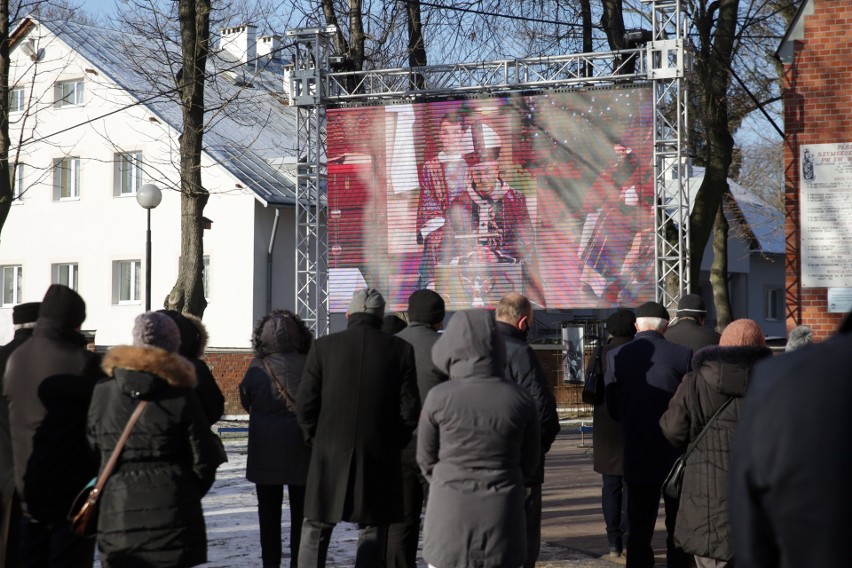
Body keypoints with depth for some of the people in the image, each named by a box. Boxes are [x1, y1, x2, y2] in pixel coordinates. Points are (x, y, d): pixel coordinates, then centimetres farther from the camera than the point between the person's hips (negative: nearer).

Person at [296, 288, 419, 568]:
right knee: (372, 531, 10)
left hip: (330, 453, 0)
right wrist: (393, 443, 11)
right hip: (379, 456, 0)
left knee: (315, 529, 12)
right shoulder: (401, 349, -2)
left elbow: (305, 404, -3)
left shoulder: (323, 346, -2)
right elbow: (409, 408, -4)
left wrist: (315, 439, 11)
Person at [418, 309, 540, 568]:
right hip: (502, 510, 2)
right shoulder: (520, 399, -5)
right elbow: (530, 459, 7)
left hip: (450, 510, -1)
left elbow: (426, 458, 3)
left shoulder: (439, 397, -10)